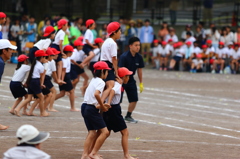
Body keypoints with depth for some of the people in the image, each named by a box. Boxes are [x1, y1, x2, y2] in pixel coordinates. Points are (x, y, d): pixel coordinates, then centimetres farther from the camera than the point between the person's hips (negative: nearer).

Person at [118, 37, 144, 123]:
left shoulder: (139, 57, -4)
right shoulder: (124, 57, -23)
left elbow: (139, 70, 8)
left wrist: (141, 83, 12)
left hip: (130, 80, 6)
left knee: (134, 100, 6)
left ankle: (128, 116, 25)